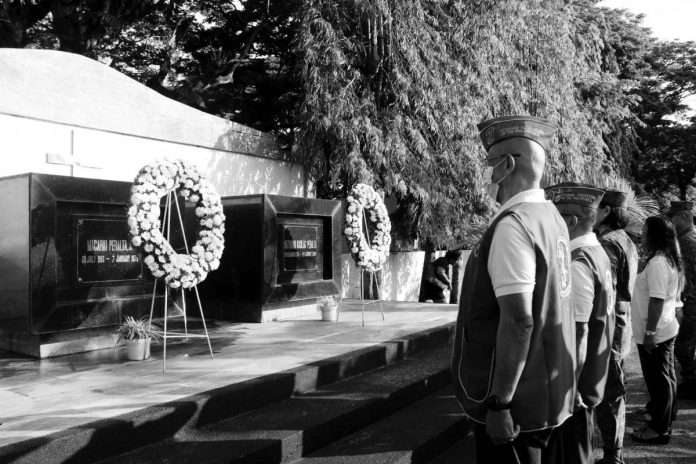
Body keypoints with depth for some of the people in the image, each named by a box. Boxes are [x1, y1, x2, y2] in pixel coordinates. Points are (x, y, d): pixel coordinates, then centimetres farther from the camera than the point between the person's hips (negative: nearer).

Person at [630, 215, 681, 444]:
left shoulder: (657, 263, -21)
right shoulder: (669, 260, 10)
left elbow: (657, 300, -25)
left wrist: (649, 332, -22)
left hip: (654, 334, -10)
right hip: (666, 330, 10)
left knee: (658, 380, 1)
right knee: (666, 378, 19)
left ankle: (659, 429, 12)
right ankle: (665, 420, 33)